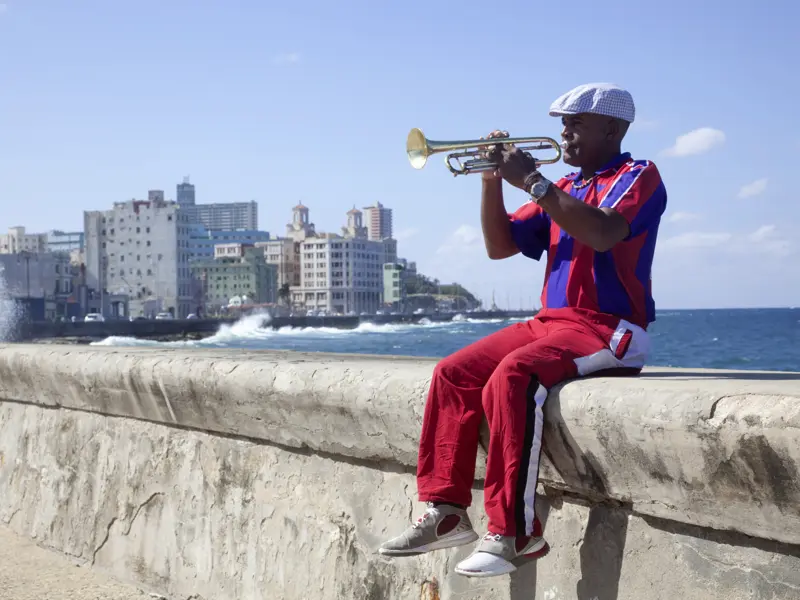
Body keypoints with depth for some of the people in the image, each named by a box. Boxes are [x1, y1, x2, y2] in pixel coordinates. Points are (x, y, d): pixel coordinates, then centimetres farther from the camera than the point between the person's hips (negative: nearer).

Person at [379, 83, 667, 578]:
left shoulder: (638, 177, -3)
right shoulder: (563, 189, 20)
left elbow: (602, 233, -24)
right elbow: (501, 246, 16)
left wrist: (531, 181, -20)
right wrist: (493, 180, 2)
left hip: (609, 331, -8)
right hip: (551, 322, 8)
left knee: (511, 379, -32)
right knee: (454, 373, -6)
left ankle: (514, 533, -28)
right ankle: (447, 513, -5)